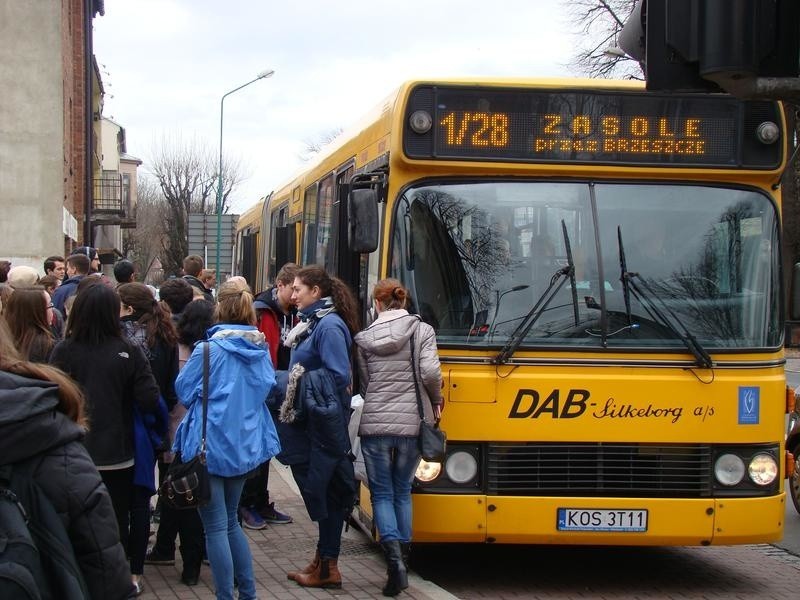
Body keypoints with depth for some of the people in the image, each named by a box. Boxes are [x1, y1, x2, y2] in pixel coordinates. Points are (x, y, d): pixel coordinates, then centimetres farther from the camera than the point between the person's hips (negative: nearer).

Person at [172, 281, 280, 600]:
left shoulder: (208, 350, -16)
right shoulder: (260, 350, 1)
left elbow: (184, 392, -7)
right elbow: (267, 387, 14)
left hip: (212, 444, -6)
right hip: (245, 444, 6)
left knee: (216, 527, 0)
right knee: (231, 520, 20)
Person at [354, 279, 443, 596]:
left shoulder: (364, 338, 4)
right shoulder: (422, 330, 0)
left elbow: (363, 384, 7)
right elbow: (430, 372, -11)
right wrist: (436, 401, 7)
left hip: (375, 424, 0)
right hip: (411, 424, 0)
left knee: (382, 494, 6)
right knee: (402, 491, 17)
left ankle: (394, 556, -15)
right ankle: (402, 555, 15)